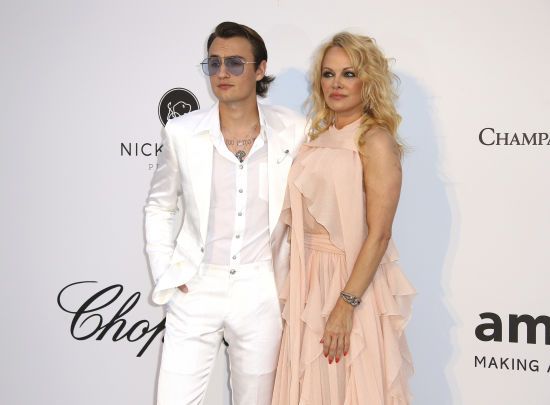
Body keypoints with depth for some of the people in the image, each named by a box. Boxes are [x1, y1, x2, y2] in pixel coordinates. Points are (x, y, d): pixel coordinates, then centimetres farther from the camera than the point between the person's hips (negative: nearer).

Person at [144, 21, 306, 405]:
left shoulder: (294, 132, -3)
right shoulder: (182, 132, -2)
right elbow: (159, 207, 11)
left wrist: (289, 274, 5)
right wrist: (165, 273, 3)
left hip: (261, 291, 0)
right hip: (196, 288, 0)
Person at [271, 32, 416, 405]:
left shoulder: (376, 140, -11)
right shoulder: (318, 137, 10)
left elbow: (379, 234, -17)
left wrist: (346, 304, -21)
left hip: (353, 280, -6)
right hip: (310, 279, 7)